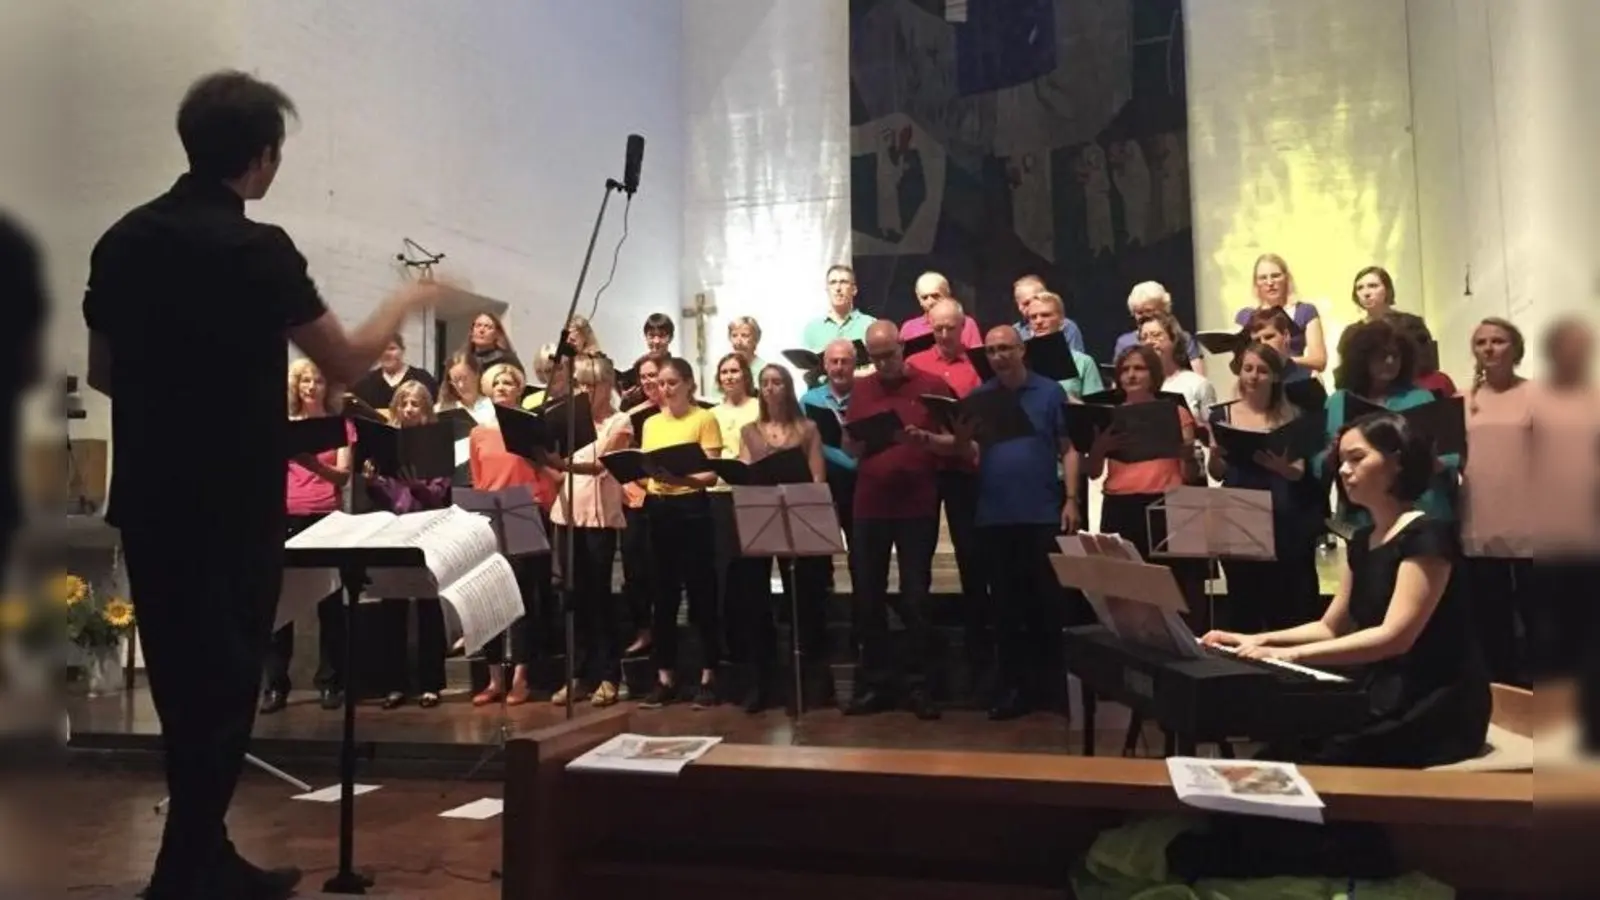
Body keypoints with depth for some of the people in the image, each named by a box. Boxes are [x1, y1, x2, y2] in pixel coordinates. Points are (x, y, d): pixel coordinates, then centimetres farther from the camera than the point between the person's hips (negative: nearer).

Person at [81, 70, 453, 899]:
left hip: (147, 498, 7)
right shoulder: (255, 248, -14)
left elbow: (101, 371, 13)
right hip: (232, 504, -7)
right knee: (222, 684, 4)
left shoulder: (122, 240, 7)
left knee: (179, 682, 16)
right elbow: (346, 364, -10)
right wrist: (407, 302, 5)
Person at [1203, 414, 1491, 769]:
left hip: (1434, 710, -7)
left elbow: (1395, 636, -24)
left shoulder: (1426, 536, -13)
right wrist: (1258, 640, 1)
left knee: (1310, 762, -23)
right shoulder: (1363, 540, 12)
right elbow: (1330, 627, 16)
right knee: (1280, 748, -13)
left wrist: (1291, 654, -30)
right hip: (1383, 698, 7)